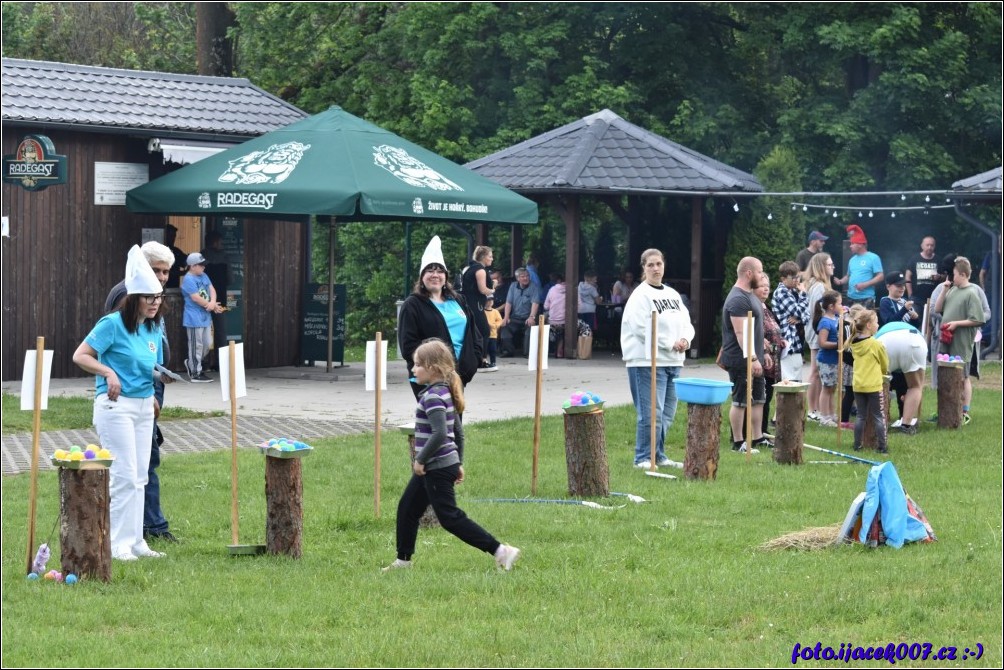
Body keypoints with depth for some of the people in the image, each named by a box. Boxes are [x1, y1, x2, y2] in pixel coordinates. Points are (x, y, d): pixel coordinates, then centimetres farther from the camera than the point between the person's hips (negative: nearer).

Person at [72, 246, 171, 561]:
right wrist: (108, 373, -22)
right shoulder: (113, 324, -12)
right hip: (116, 405, -8)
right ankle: (118, 544, -4)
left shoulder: (154, 329, 10)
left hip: (144, 406, 8)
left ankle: (135, 541, 17)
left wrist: (162, 376, -2)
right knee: (125, 475, -10)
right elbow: (80, 356, -10)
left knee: (140, 476, 10)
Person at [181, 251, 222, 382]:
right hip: (194, 318, -9)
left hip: (206, 317, 9)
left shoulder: (203, 276, 12)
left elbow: (212, 289, 7)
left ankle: (192, 364, 30)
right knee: (196, 346, -3)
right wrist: (213, 306, -10)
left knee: (207, 344, 14)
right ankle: (195, 373, 3)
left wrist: (212, 303, -15)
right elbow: (196, 298, -20)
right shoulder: (188, 279, -16)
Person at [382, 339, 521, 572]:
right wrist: (458, 462, 22)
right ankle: (403, 560, 25)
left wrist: (420, 459, -20)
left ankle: (500, 551, -7)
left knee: (450, 517, -5)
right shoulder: (445, 393, 11)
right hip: (447, 464, 10)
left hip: (437, 468, -10)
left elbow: (440, 433, -29)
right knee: (407, 509, 16)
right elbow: (458, 432, 17)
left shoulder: (432, 397, -19)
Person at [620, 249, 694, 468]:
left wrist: (686, 339, -7)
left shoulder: (673, 295, 16)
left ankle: (658, 455, 20)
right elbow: (642, 328, -17)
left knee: (667, 413, 11)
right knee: (651, 413, -11)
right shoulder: (640, 296, -8)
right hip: (648, 362, -8)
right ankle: (643, 458, -3)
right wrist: (671, 343, -14)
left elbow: (686, 323, 16)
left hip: (673, 361, 8)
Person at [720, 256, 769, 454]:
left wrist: (762, 354, 23)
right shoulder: (738, 299, -19)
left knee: (759, 399, 15)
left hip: (753, 358, 11)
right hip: (741, 361, -11)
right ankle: (738, 442, 1)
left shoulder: (750, 295, 15)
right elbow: (741, 332, -24)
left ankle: (757, 438, 23)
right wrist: (752, 358, -26)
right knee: (740, 401, -4)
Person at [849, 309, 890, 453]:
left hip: (858, 385, 5)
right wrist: (883, 372, 23)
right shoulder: (876, 344, -13)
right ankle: (883, 447, 1)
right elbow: (885, 365, 1)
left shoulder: (854, 343, 2)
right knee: (879, 417, 2)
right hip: (874, 386, -5)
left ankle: (857, 446, 12)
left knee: (861, 417, 12)